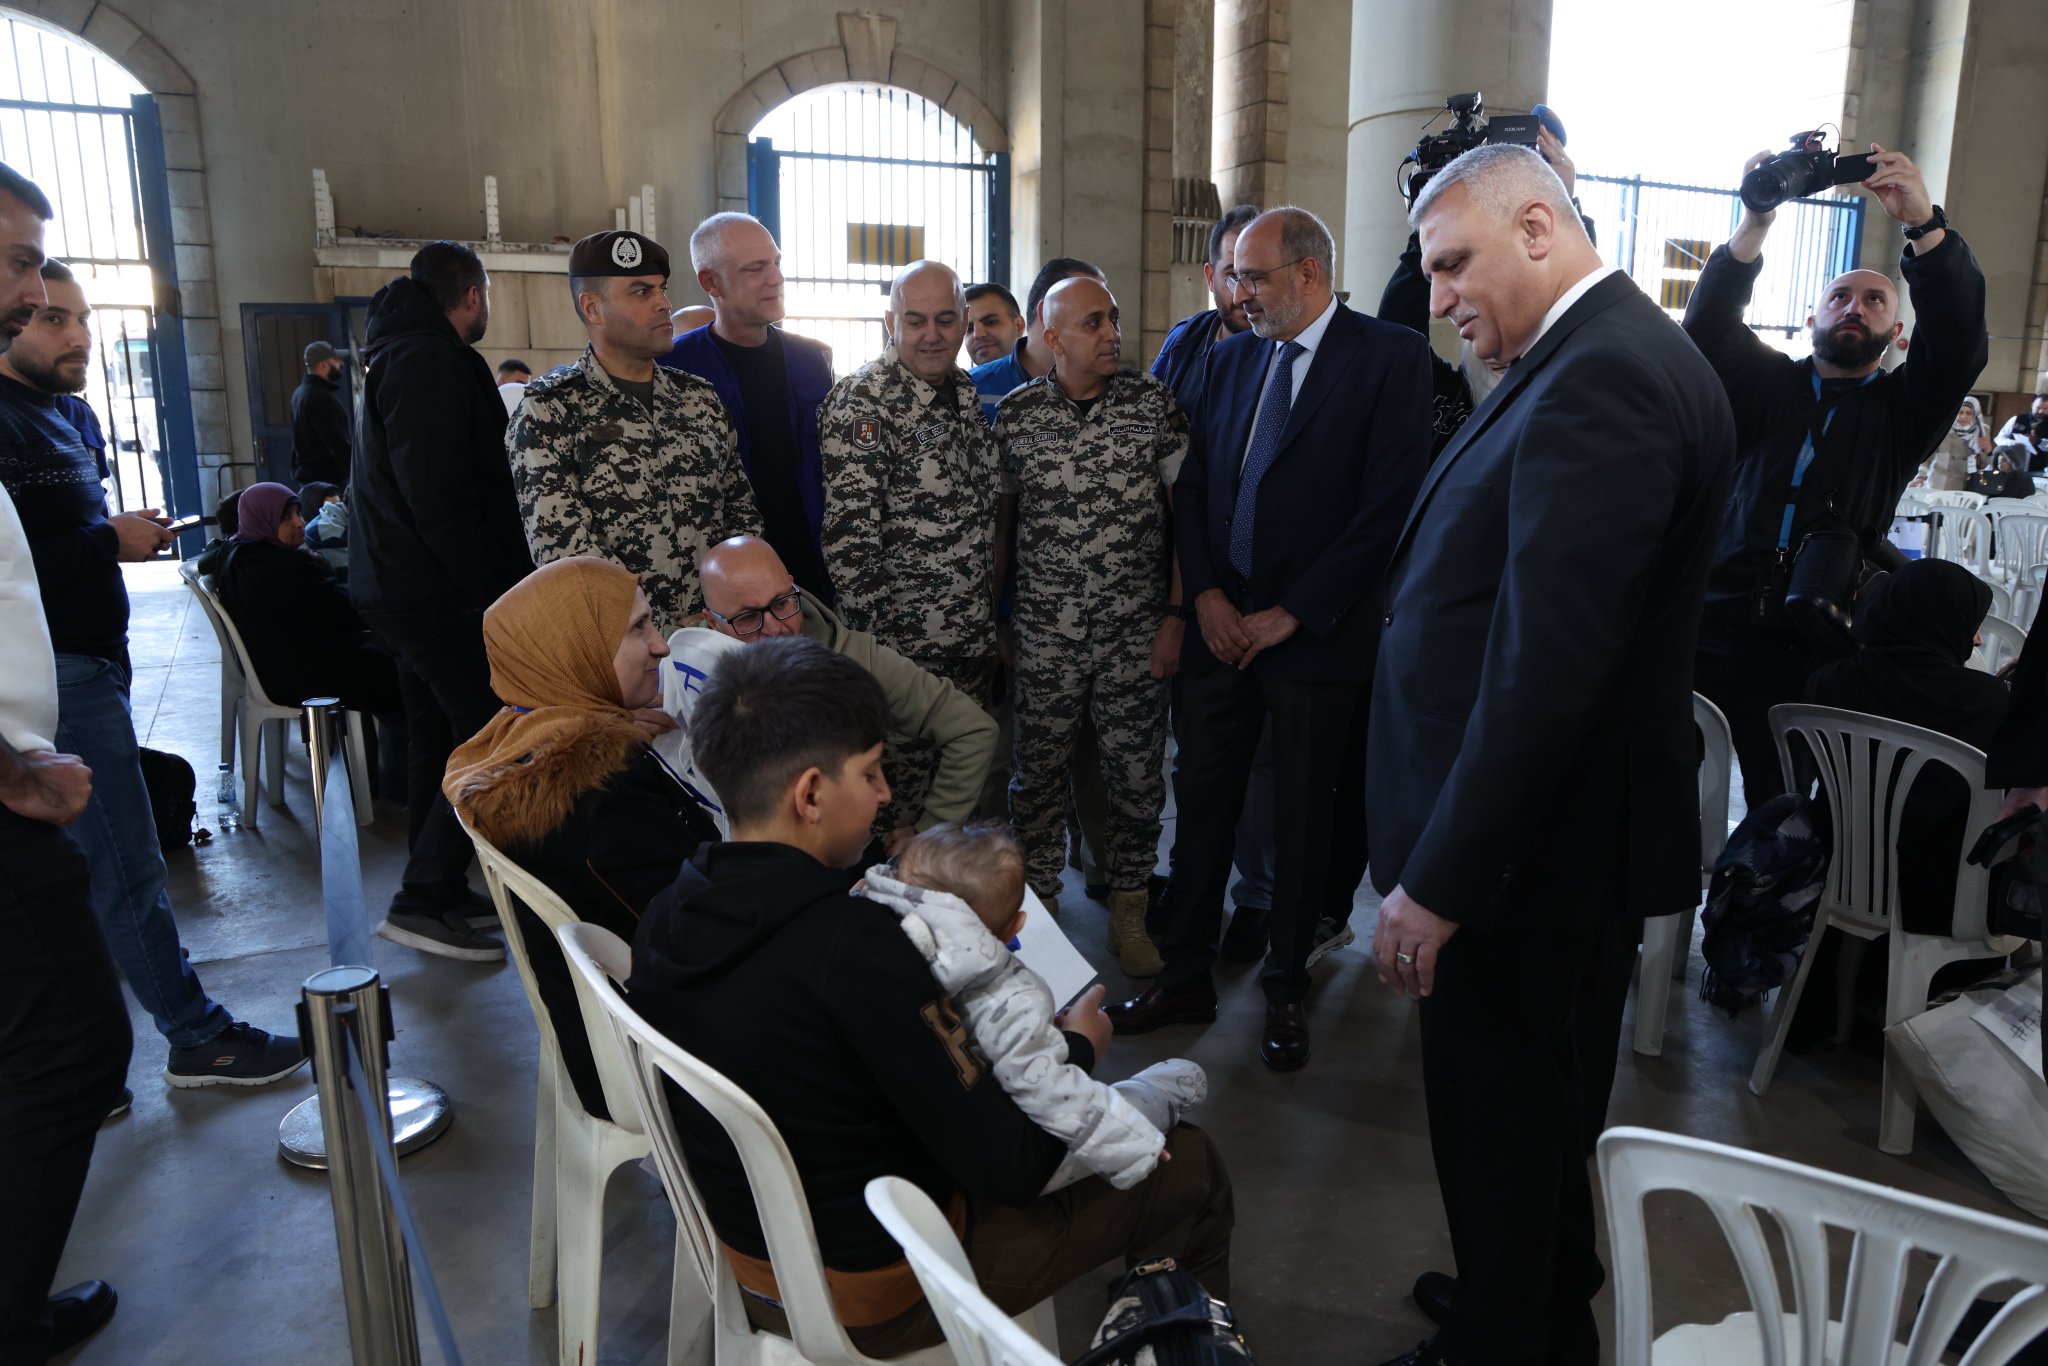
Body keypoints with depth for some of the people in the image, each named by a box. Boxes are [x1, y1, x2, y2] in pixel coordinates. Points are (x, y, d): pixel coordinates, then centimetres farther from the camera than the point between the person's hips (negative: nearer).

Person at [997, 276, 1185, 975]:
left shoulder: (1155, 401, -2)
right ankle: (1038, 907, 28)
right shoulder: (1015, 414, 0)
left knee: (1136, 780, 8)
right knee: (1038, 778, 10)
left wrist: (1176, 614, -6)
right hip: (1044, 636, 1)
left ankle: (1129, 911, 26)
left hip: (1136, 634, 0)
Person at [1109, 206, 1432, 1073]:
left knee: (1304, 818, 9)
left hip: (1315, 635, -4)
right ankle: (1185, 977, 24)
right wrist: (1206, 593, -2)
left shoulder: (1390, 357, -6)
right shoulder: (1229, 357, 11)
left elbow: (1388, 505, -12)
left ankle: (1286, 989, 26)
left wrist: (1292, 613, -12)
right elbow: (1193, 486, 12)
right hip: (1221, 625, 5)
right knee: (1201, 805, 9)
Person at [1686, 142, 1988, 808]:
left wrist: (1924, 222, -14)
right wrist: (1754, 222, -14)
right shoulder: (1765, 384, 17)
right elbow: (1708, 328, -1)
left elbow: (1958, 340, -2)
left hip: (1816, 653, 0)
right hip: (1714, 632, 0)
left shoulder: (1901, 409, 16)